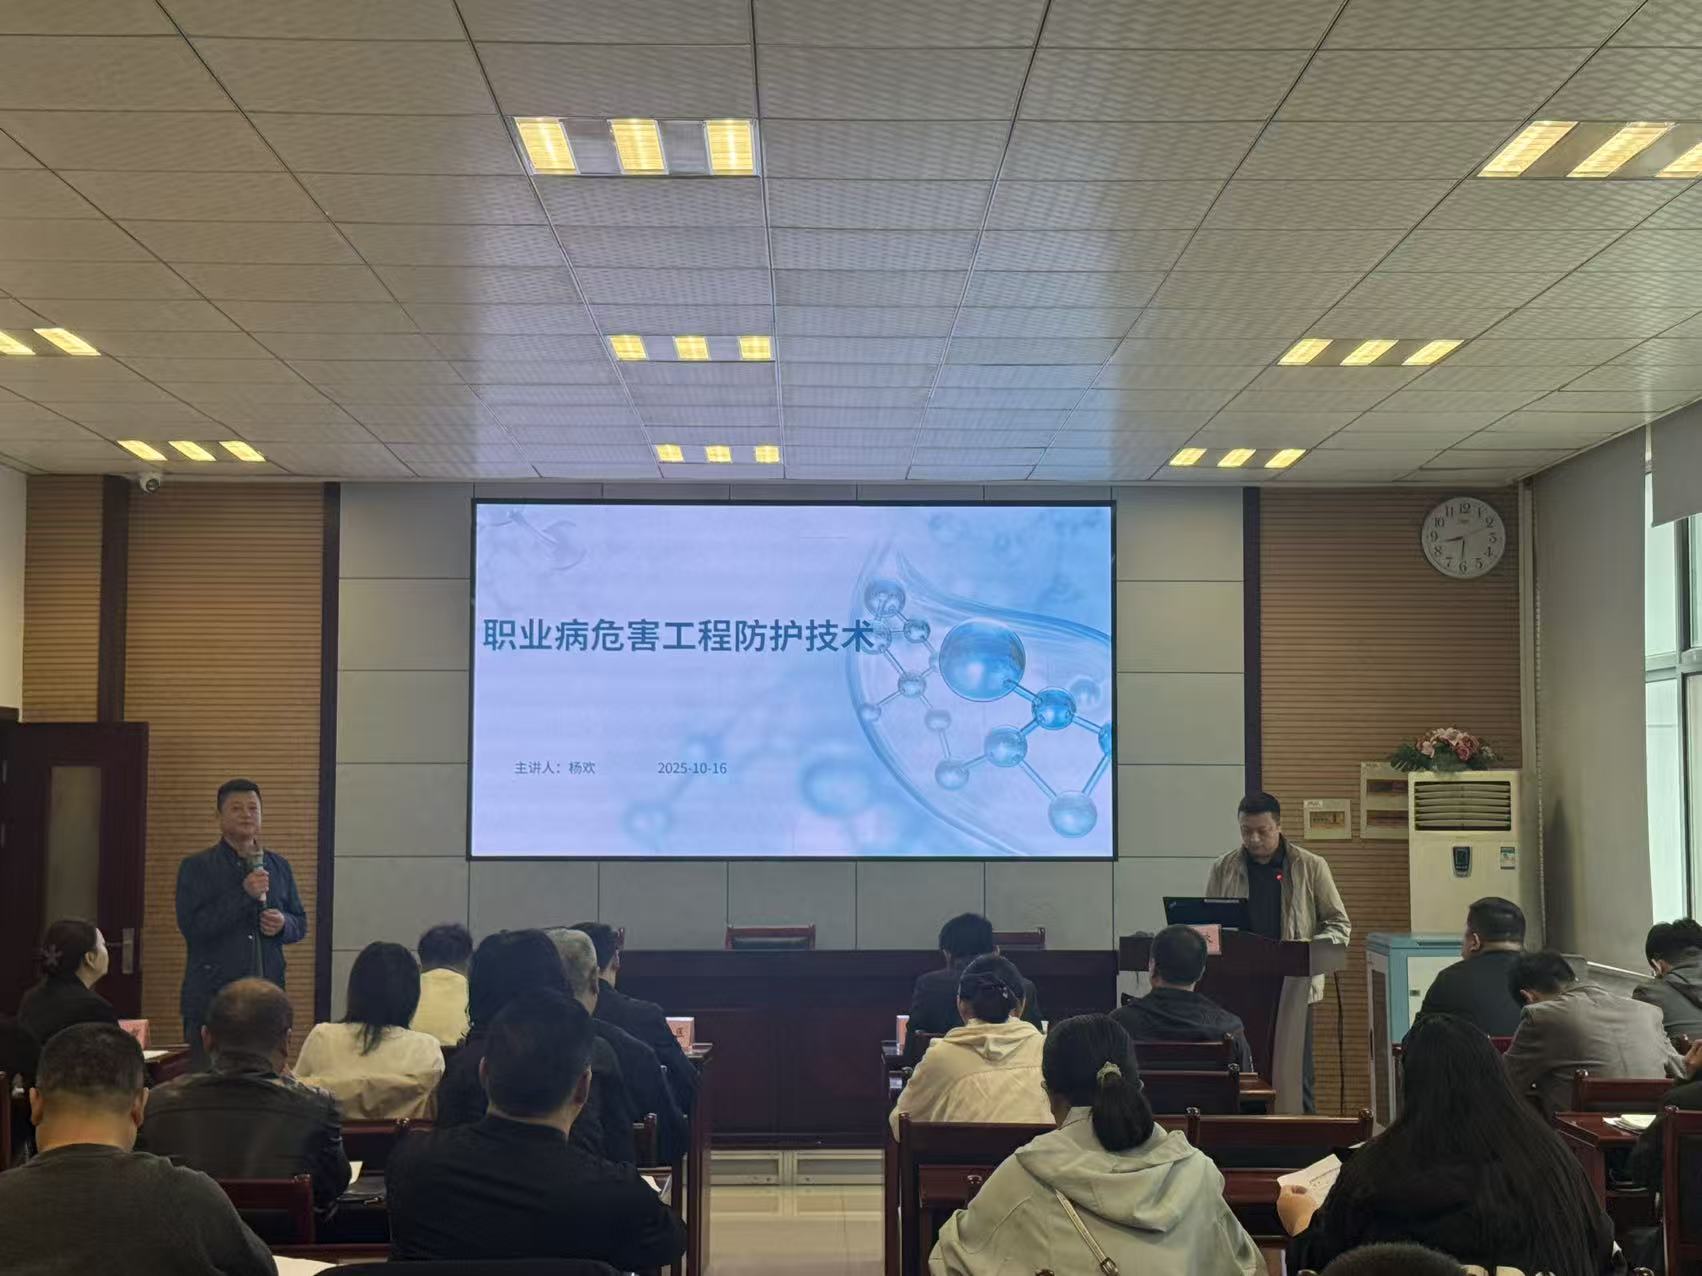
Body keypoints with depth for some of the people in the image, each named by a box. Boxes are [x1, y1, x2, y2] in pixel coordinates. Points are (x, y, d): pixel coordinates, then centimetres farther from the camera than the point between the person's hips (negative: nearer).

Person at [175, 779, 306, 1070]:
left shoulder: (279, 866, 14)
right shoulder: (196, 867, 1)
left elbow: (300, 923, 20)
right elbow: (192, 926, -11)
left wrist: (283, 924, -4)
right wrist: (244, 894, -17)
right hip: (212, 998, -4)